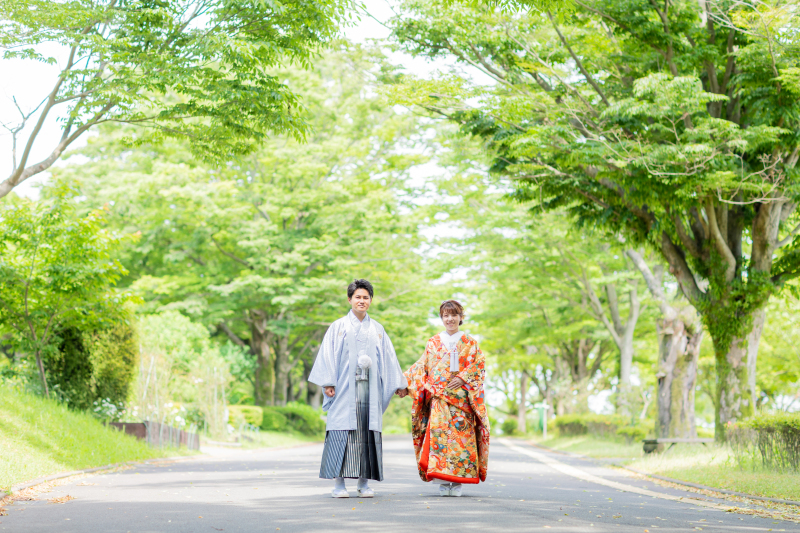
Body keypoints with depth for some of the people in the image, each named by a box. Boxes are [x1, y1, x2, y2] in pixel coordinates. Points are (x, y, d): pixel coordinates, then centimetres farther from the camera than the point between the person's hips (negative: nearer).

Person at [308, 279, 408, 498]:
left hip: (369, 389, 3)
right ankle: (339, 483, -4)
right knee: (342, 432, -7)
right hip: (345, 389, -3)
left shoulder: (377, 330, 15)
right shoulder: (338, 327, 6)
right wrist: (328, 383, -8)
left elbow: (388, 358, 18)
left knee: (368, 434, -1)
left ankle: (364, 483, 5)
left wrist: (398, 384, 15)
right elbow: (328, 355, 1)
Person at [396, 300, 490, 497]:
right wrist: (405, 384, 5)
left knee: (461, 434, -7)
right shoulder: (433, 343, 14)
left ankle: (457, 482, -1)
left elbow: (478, 365, 2)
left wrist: (463, 378, -12)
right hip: (439, 397, 1)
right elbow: (421, 368, 14)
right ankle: (443, 481, -10)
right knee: (439, 432, -13)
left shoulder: (470, 343, 11)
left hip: (462, 398, -1)